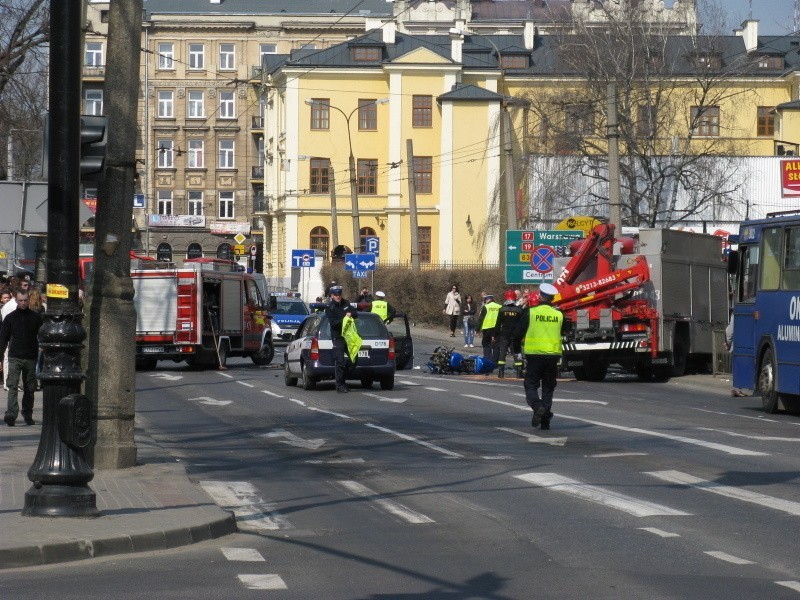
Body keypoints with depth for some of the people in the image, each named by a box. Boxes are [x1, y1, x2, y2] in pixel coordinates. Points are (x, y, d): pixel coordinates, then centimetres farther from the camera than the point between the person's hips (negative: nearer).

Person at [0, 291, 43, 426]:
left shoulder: (36, 317, 6)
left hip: (31, 358, 1)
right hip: (14, 358, -1)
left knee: (29, 389, 8)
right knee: (12, 386, -14)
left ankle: (28, 415, 20)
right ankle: (11, 415, -22)